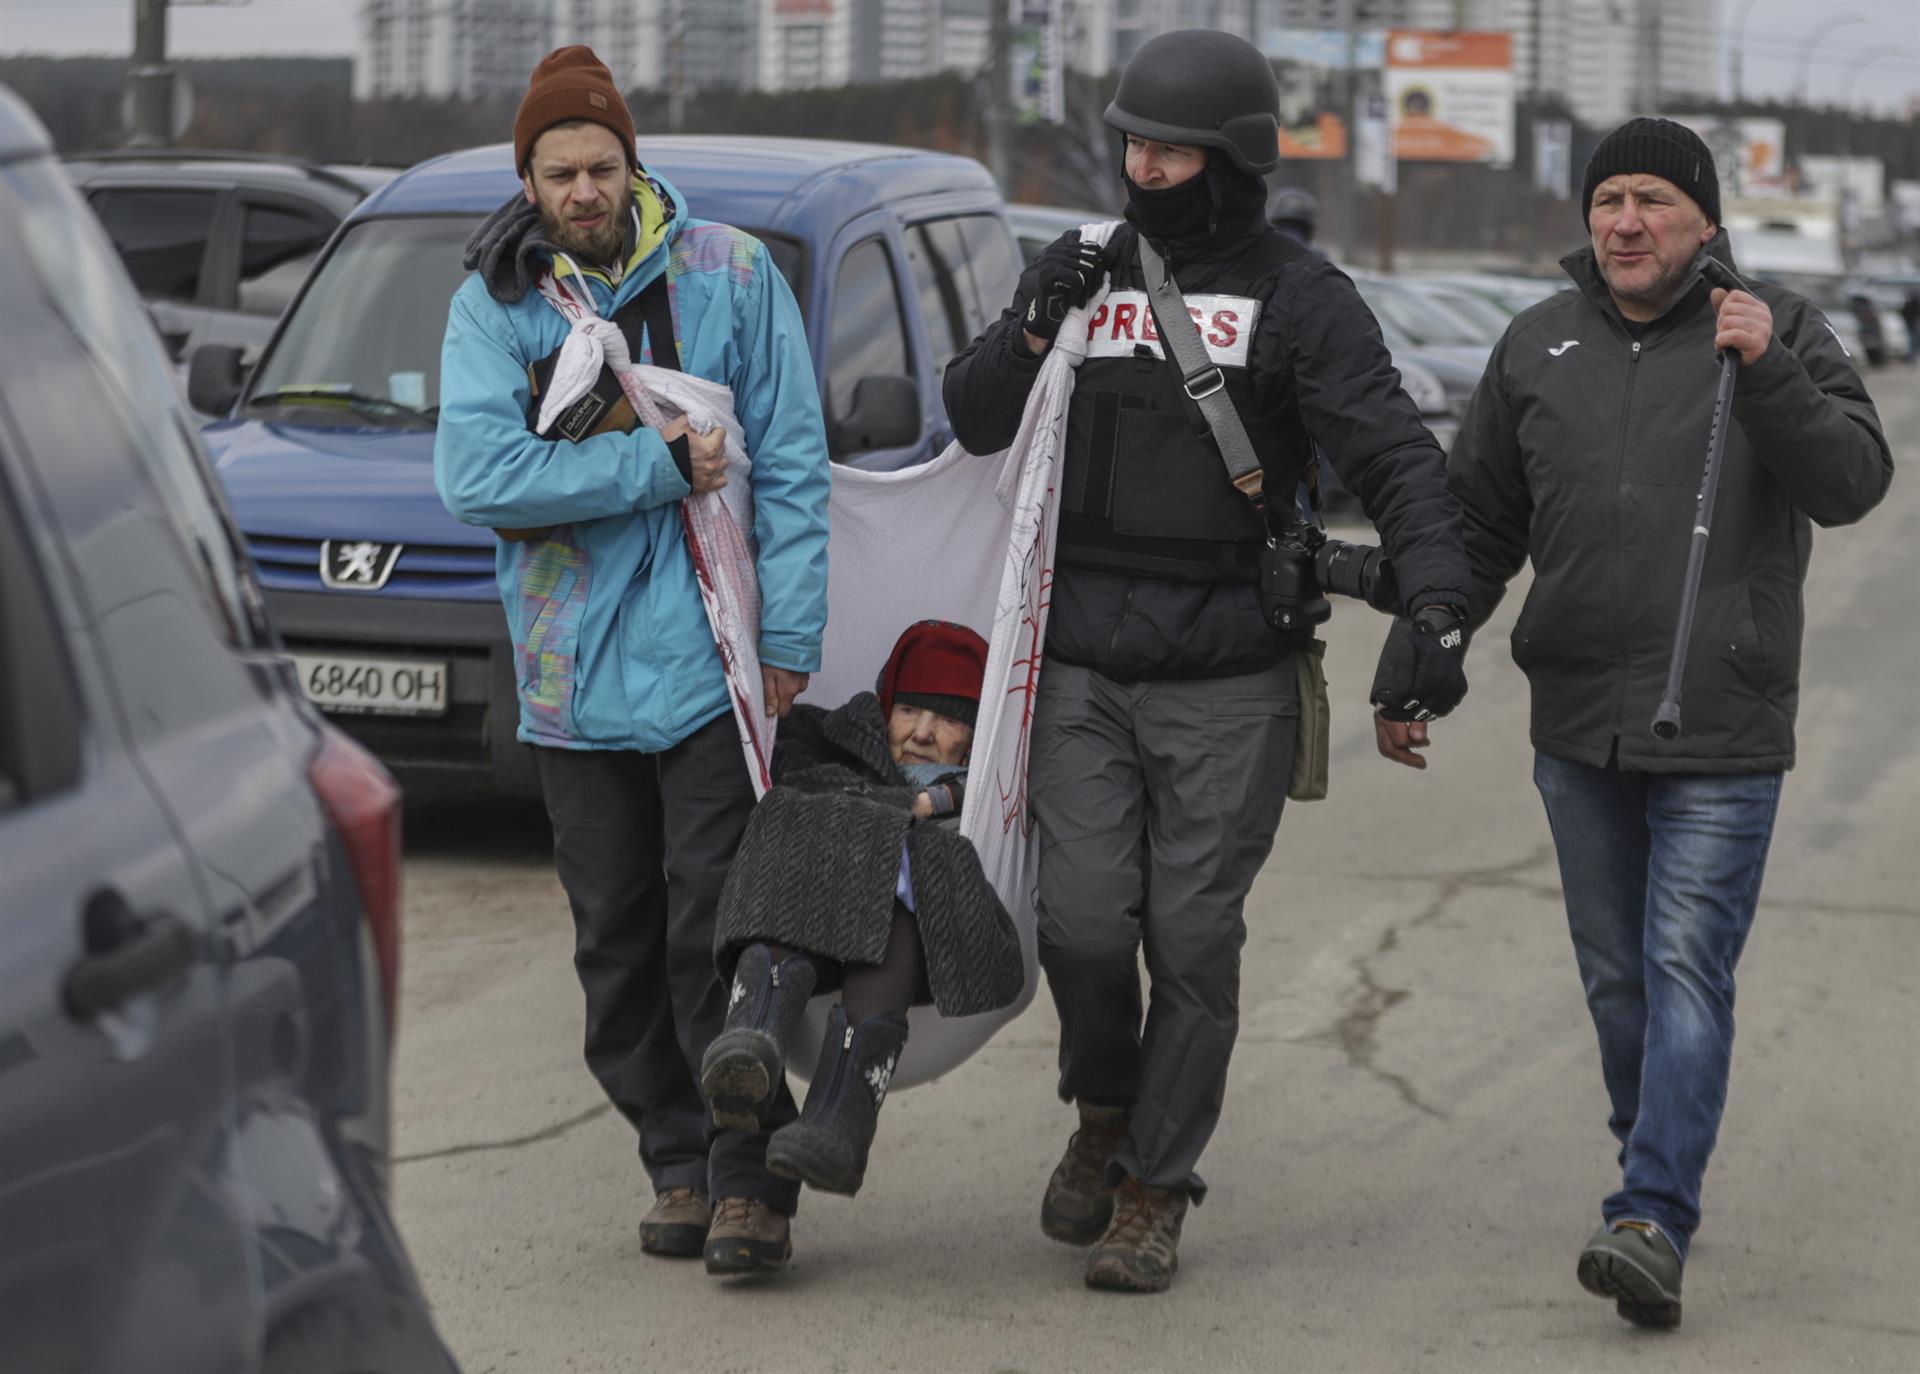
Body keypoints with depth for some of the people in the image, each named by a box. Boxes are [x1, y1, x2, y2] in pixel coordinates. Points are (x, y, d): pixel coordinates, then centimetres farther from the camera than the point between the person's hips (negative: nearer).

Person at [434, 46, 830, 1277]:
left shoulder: (730, 275, -1)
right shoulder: (493, 303, 1)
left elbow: (793, 465, 0)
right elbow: (476, 474, -14)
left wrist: (790, 634, -8)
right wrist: (659, 465, -16)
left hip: (711, 663, -2)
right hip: (575, 672, 3)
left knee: (719, 936, -5)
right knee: (618, 945, 9)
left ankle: (753, 1177, 2)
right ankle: (677, 1164, 20)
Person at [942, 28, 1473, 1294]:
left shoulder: (1300, 298, -2)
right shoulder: (1090, 269, 11)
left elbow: (1397, 461, -9)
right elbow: (975, 420, 11)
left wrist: (1437, 600, -25)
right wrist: (1035, 328, -8)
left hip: (1228, 680, -3)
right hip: (1083, 670, 3)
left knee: (1192, 939, -1)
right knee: (1084, 920, -4)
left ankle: (1154, 1191, 12)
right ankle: (1105, 1114, 24)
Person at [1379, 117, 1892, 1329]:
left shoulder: (1778, 331, 0)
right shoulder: (1540, 346, 10)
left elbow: (1854, 482, -10)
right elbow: (1480, 523, 15)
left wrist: (1768, 374, -23)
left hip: (1722, 733, -4)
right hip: (1579, 728, 4)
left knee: (1687, 974, -11)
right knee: (1618, 978, 10)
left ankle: (1656, 1223, -17)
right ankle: (1657, 1175, 26)